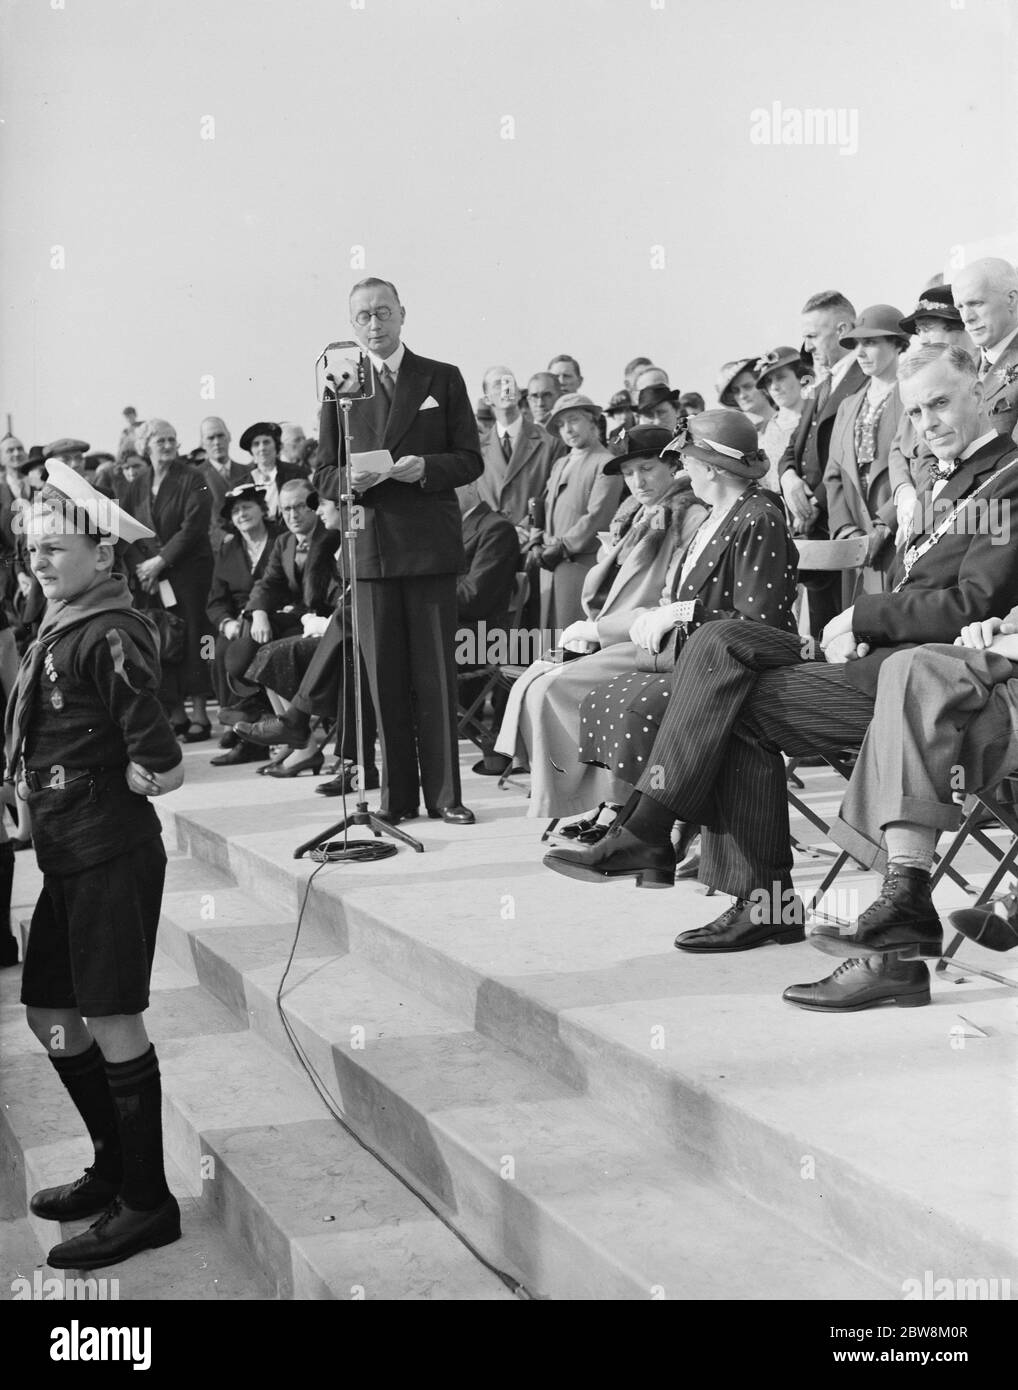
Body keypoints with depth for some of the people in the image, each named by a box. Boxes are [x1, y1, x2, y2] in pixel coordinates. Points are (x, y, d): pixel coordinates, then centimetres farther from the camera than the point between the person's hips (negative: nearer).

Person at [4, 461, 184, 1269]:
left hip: (112, 854, -9)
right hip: (68, 855, 9)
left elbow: (163, 768, -22)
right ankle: (115, 1166, 32)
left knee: (113, 1022, -1)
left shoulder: (112, 635, -17)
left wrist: (121, 780, -6)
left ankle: (148, 1203, 12)